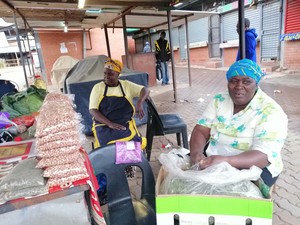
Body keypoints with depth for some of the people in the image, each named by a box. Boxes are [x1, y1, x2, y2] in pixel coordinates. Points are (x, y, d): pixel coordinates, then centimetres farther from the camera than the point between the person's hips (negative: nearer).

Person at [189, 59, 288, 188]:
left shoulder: (271, 112, -15)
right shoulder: (219, 100, 0)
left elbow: (264, 156, -24)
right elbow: (201, 130, -6)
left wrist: (224, 160, -41)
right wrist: (196, 152, -28)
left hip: (252, 169, -4)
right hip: (211, 161, 5)